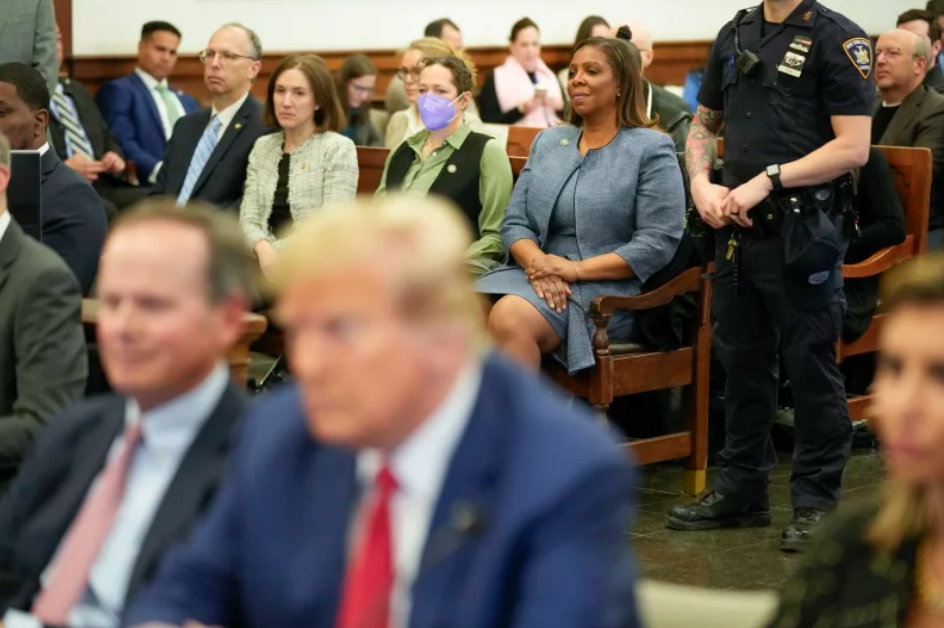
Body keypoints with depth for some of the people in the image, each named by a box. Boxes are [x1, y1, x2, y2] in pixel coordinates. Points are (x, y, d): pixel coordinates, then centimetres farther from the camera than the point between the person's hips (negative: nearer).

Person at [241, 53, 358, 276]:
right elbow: (249, 218, 6)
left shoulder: (339, 148, -1)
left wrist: (278, 253, -16)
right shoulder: (262, 147, 15)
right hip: (269, 261, 4)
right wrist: (263, 248, -15)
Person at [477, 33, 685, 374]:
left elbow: (658, 243, -9)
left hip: (605, 290, -5)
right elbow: (515, 222, 12)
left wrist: (576, 269, -15)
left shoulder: (651, 149, 1)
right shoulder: (547, 142, 19)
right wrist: (538, 263, -11)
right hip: (538, 278, 5)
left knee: (510, 319, -34)